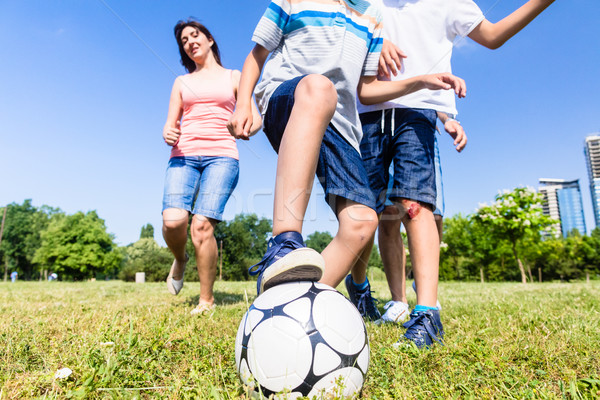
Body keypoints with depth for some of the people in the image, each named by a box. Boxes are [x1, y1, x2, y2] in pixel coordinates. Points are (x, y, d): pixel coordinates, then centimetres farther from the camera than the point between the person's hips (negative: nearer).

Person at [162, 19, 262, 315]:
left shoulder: (233, 77, 17)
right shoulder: (181, 82, 23)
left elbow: (256, 118, 6)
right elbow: (170, 124, 18)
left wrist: (247, 128, -18)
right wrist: (167, 134, -7)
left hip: (221, 156, -2)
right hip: (184, 156, 2)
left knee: (202, 225, -20)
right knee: (173, 221, -22)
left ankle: (207, 300, -4)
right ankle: (180, 260, 12)